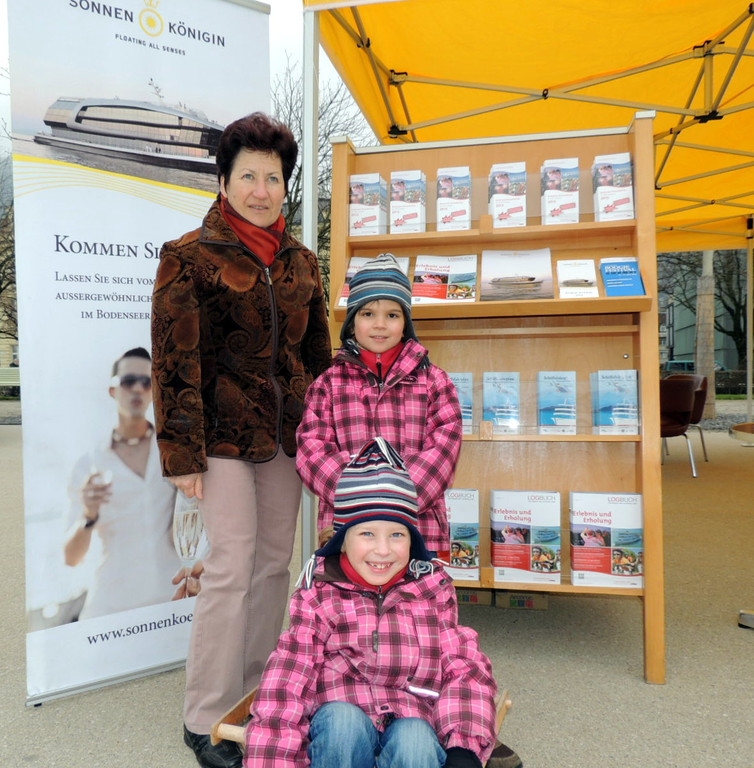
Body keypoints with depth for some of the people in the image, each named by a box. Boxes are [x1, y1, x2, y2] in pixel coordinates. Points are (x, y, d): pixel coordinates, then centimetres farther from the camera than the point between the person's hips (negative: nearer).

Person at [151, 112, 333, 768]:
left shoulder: (300, 261, 11)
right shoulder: (190, 256, -4)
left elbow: (318, 352, 15)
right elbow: (176, 361, -8)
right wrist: (183, 451, -12)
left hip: (286, 432, 5)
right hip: (225, 433, -5)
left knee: (276, 562, 11)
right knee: (232, 564, -4)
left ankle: (258, 693, 29)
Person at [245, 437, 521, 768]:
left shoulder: (433, 587, 6)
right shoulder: (319, 590, 2)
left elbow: (464, 670, 1)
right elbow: (288, 676, -7)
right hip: (341, 718, 0)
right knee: (342, 722, -32)